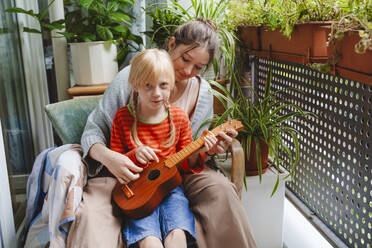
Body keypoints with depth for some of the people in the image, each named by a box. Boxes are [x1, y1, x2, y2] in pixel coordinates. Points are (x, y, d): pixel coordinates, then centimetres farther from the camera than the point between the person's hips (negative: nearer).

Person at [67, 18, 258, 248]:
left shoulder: (203, 93, -1)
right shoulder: (131, 78, -12)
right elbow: (93, 131, -8)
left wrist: (208, 148, -14)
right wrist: (107, 156, -29)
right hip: (126, 174, -2)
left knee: (221, 190, -24)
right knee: (90, 216, -32)